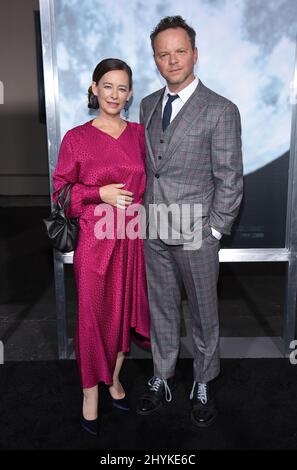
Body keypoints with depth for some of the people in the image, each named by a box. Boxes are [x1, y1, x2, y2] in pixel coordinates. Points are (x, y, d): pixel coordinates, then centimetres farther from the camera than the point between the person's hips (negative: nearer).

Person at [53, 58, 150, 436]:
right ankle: (90, 393, 27)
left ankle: (115, 378, 37)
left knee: (126, 310, 14)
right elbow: (60, 191, -1)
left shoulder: (139, 134, 6)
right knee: (93, 315, 6)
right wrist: (100, 194, -14)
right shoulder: (76, 138, -4)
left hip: (132, 238, 4)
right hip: (95, 239, -3)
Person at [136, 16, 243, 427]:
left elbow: (229, 180, -8)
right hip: (153, 234, 5)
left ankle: (204, 386, 33)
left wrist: (213, 231, -11)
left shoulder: (221, 111, -8)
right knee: (161, 312, 17)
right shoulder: (148, 104, 9)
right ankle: (162, 380, 36)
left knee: (204, 315, 12)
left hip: (196, 235, -4)